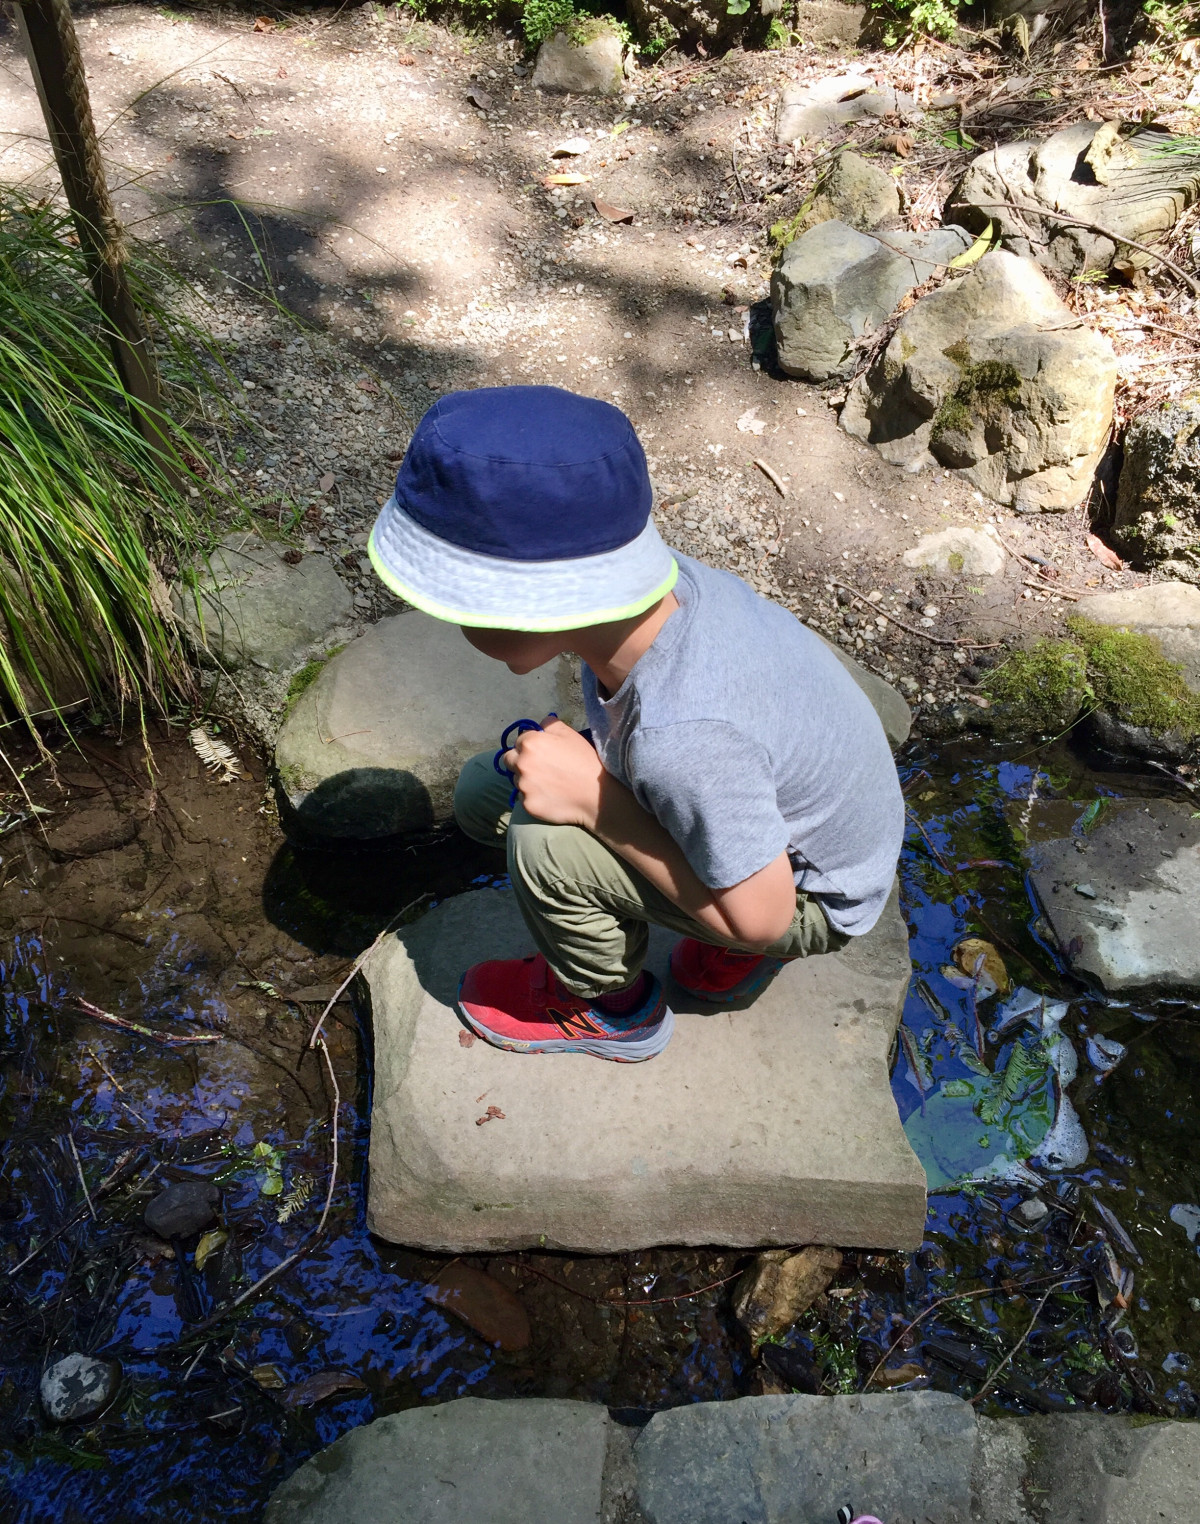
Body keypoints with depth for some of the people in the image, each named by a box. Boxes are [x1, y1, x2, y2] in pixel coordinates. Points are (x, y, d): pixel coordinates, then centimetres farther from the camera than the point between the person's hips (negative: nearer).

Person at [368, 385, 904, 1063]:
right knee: (485, 794, 1)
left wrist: (595, 799, -28)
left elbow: (761, 918, -28)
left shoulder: (684, 739, -42)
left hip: (811, 899, -7)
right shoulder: (661, 577, -20)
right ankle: (727, 940, 12)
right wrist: (589, 763, -13)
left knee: (544, 841, -28)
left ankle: (611, 1007, 7)